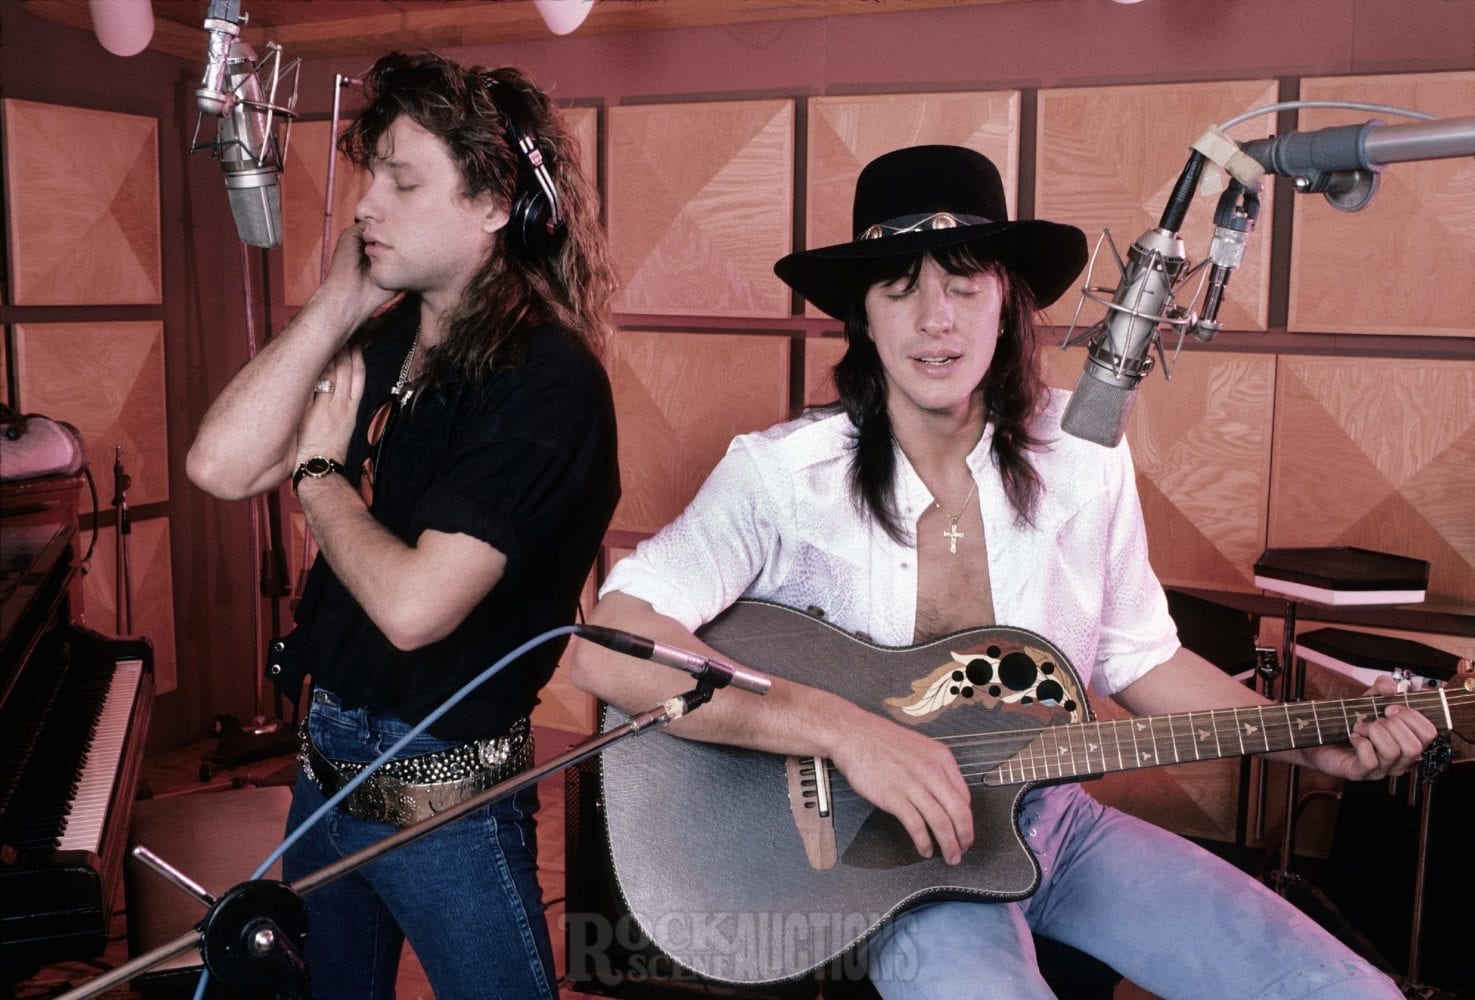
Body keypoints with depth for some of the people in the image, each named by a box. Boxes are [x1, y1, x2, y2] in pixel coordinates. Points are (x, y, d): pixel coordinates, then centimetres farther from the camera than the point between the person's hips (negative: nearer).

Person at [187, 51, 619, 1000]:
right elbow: (221, 466, -9)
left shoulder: (547, 379, -22)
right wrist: (337, 304, -11)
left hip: (442, 791, -8)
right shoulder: (384, 343, 1)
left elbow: (411, 607, -27)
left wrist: (317, 470, -11)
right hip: (328, 755, 8)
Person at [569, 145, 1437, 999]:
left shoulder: (1082, 451, -4)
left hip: (1050, 818, 5)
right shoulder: (783, 473, -17)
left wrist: (1317, 746, -1)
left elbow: (1137, 659, 8)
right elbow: (609, 650, -27)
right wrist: (846, 730, -34)